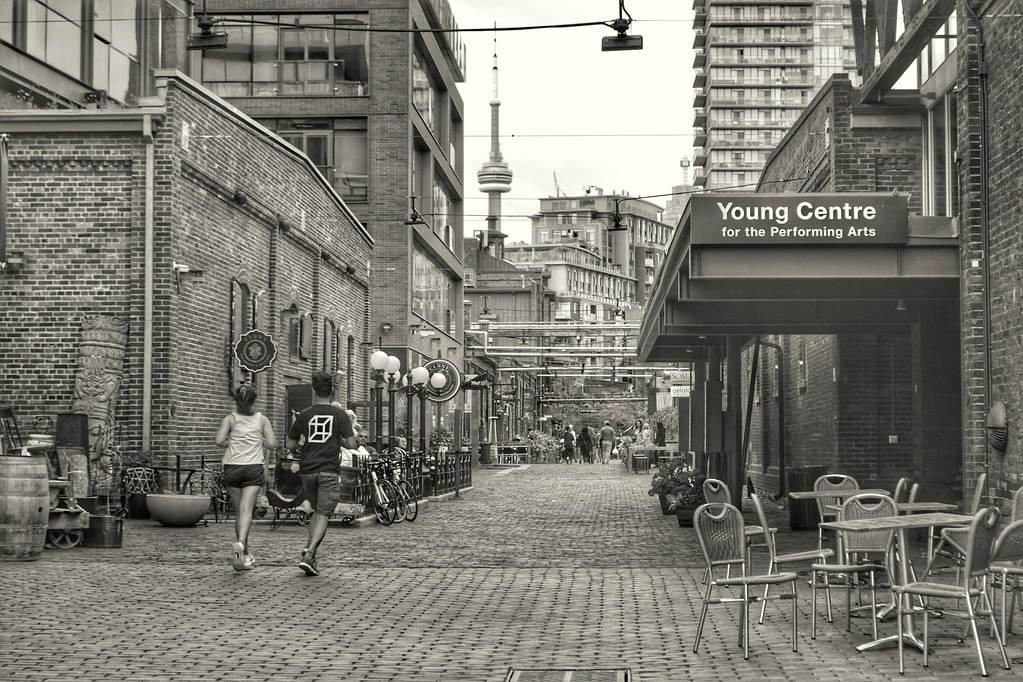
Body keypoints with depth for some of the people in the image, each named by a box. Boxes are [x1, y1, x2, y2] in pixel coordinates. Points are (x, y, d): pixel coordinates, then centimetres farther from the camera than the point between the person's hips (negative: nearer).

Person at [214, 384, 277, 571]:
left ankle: (245, 555, 21)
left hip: (232, 467, 1)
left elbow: (219, 441, -12)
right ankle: (240, 543, -36)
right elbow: (272, 444, -5)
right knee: (246, 510, -10)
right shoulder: (262, 420, 5)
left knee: (239, 512, 13)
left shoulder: (230, 419, 2)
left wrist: (228, 443, 10)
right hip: (254, 468, -1)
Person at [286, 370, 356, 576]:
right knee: (323, 515, -3)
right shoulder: (340, 415, -1)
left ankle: (308, 547, 6)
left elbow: (289, 445, 5)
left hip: (307, 471, 3)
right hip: (329, 471, -3)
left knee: (317, 511, 22)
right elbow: (351, 444, -5)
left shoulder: (304, 415, 2)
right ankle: (309, 556, -17)